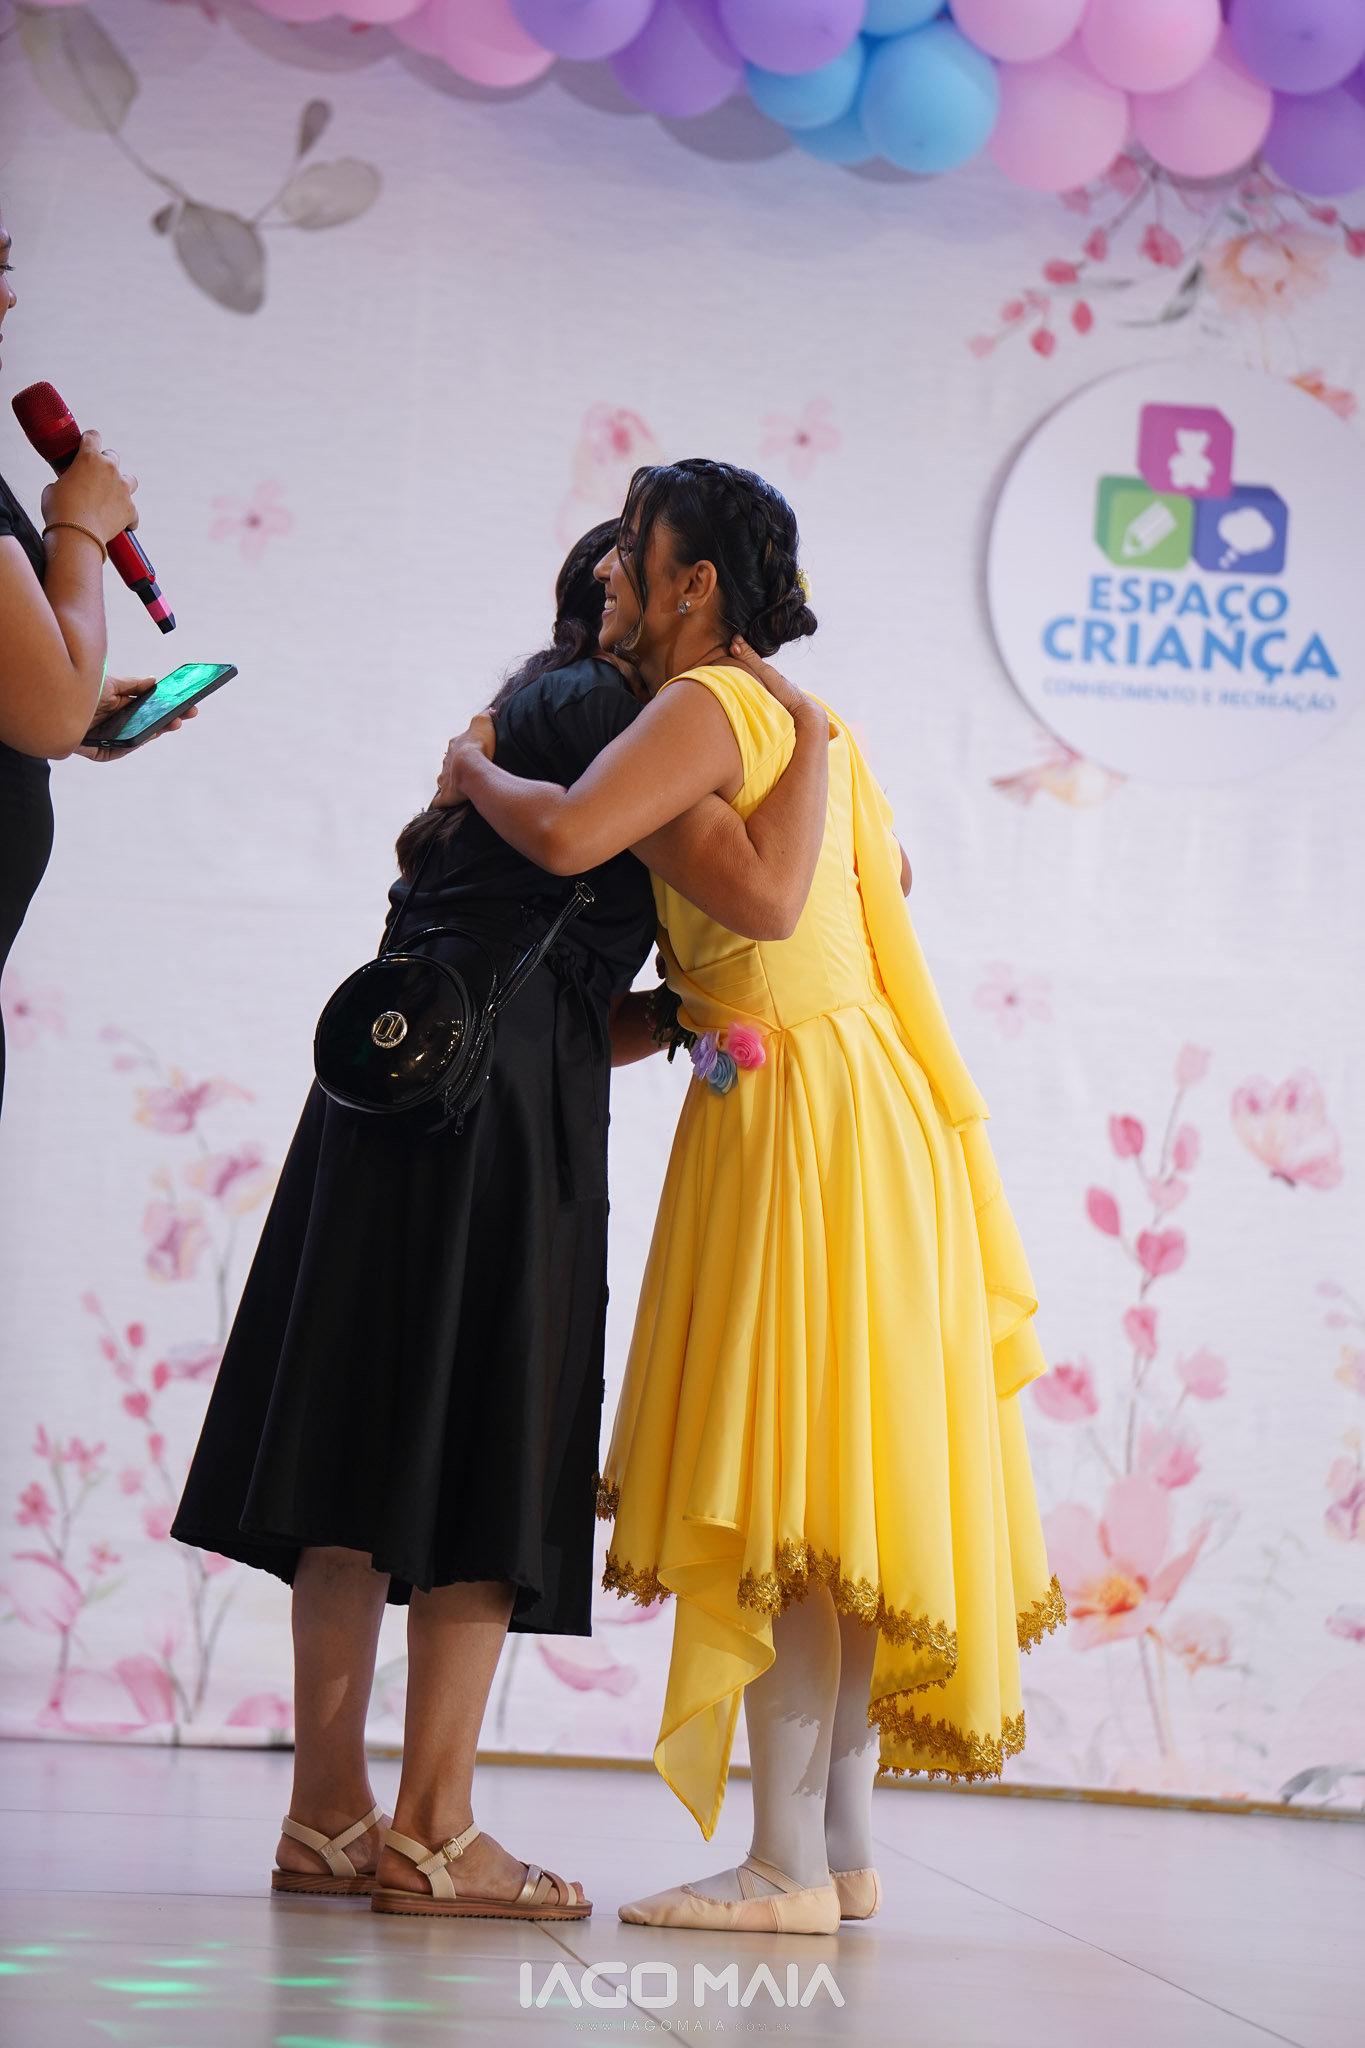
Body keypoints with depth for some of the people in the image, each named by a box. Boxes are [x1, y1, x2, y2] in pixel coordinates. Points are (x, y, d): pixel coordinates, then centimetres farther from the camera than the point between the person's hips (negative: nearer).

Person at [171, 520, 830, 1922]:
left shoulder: (525, 714, 23)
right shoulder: (611, 713, -6)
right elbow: (762, 897, -17)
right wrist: (813, 729, -7)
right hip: (502, 1107, -9)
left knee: (370, 1449, 7)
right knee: (484, 1458, -6)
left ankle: (327, 1813, 10)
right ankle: (431, 1833, -5)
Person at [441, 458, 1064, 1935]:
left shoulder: (706, 704, -11)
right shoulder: (794, 715, 18)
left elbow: (566, 834, -27)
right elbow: (887, 866, 34)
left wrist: (472, 772, -6)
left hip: (804, 1108, -10)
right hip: (843, 1105, 10)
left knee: (786, 1485, -9)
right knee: (829, 1496, 10)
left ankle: (786, 1864, -8)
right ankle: (842, 1849, 14)